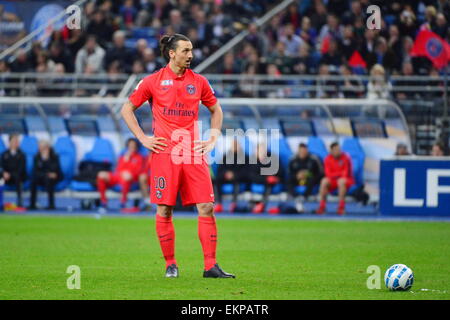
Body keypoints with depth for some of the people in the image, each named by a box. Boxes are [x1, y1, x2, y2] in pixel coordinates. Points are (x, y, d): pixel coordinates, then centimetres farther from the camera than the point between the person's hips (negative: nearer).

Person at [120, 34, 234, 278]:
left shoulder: (199, 82, 10)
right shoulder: (153, 81, 2)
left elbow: (216, 110, 24)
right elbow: (127, 109, 9)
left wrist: (213, 139, 11)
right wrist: (143, 138, 1)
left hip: (194, 153, 2)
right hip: (164, 153, -2)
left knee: (206, 207, -6)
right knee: (164, 209, -1)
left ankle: (210, 266, -4)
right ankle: (170, 265, 11)